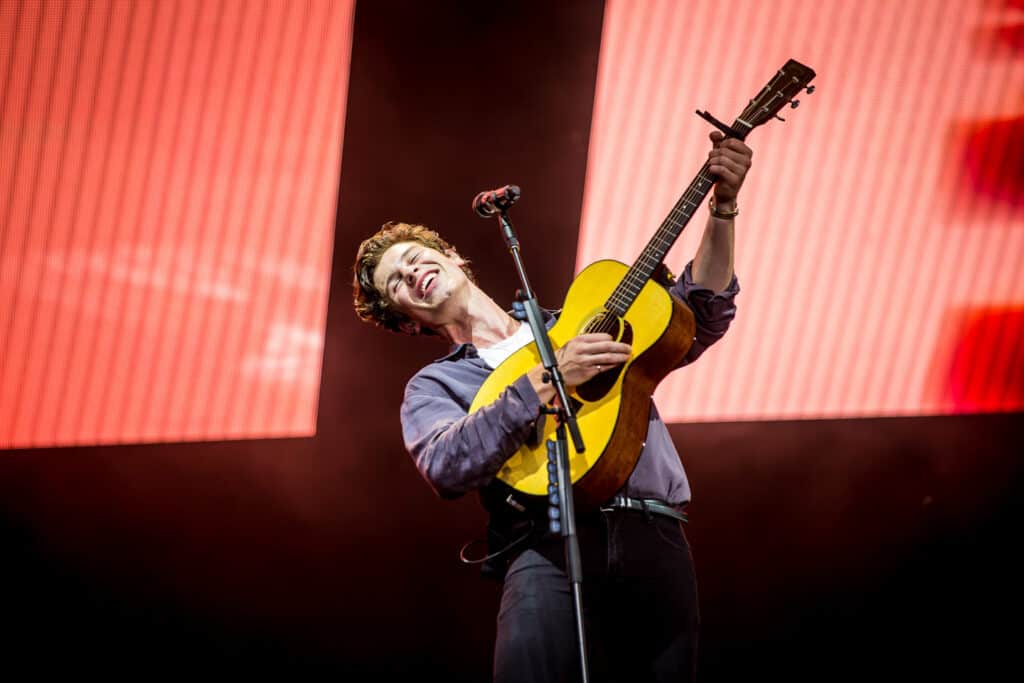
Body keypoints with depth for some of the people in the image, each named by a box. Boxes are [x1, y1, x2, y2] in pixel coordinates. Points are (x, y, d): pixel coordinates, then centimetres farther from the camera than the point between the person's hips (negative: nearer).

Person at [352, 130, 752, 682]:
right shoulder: (434, 386, 17)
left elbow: (700, 318, 17)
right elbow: (446, 468, -6)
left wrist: (722, 208, 5)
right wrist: (546, 383, -10)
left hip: (653, 535, 3)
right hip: (548, 544, -3)